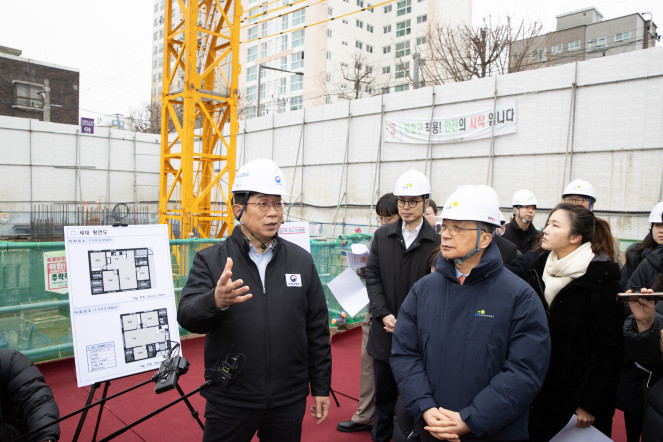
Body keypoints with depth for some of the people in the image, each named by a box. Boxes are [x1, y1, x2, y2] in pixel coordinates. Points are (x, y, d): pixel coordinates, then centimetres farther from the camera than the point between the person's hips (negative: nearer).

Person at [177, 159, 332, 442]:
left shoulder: (301, 260, 2)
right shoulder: (211, 260, -3)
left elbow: (317, 331, 5)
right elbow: (187, 316, -16)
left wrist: (321, 388, 6)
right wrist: (215, 301, -37)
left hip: (289, 402, 2)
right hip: (230, 402, -1)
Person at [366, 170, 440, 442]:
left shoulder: (438, 241, -7)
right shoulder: (382, 236, 5)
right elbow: (372, 276, 3)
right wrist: (384, 314, -8)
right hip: (385, 330, 4)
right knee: (383, 392, 18)